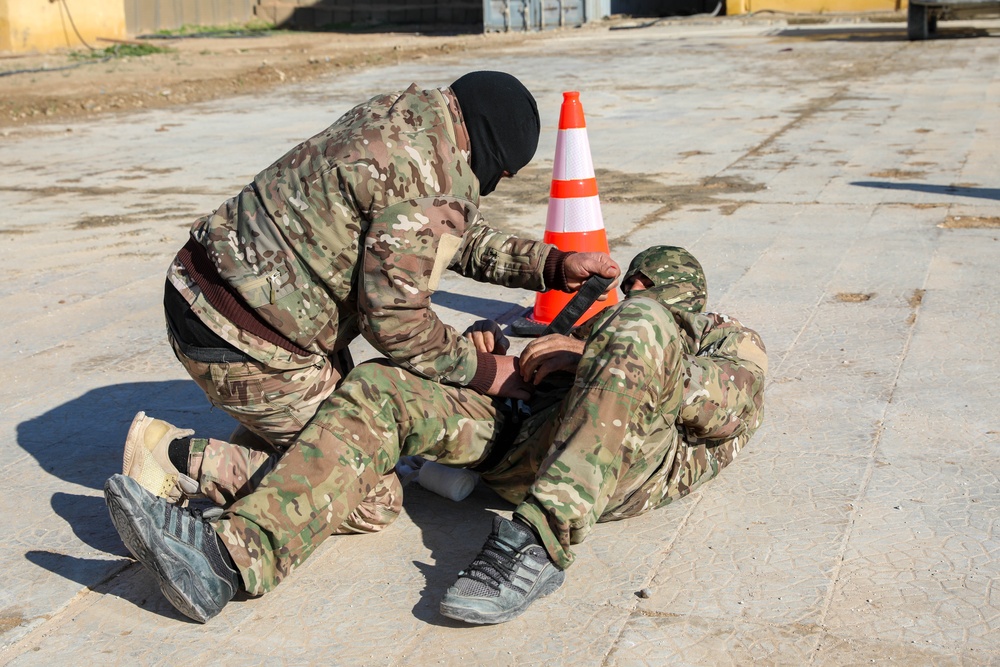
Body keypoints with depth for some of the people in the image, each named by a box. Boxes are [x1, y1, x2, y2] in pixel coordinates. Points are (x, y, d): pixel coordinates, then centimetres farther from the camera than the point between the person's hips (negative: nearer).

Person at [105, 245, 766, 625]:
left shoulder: (733, 344, 25)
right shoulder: (597, 325, 44)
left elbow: (728, 412, 0)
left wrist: (583, 358, -3)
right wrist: (489, 339, 11)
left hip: (633, 461, -5)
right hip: (529, 442, 6)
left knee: (635, 327, -33)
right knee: (380, 390, -13)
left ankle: (537, 547, -43)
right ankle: (231, 555, -29)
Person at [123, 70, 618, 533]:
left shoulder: (413, 114, 9)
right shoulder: (433, 185, -21)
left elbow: (463, 237, 20)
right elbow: (392, 318, -17)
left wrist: (554, 265, 11)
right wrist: (483, 373, -4)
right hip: (243, 345, -10)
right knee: (372, 502, 2)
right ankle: (182, 463, -4)